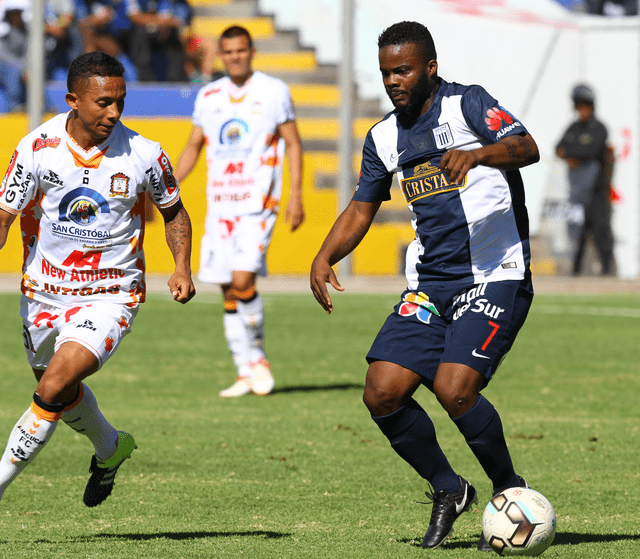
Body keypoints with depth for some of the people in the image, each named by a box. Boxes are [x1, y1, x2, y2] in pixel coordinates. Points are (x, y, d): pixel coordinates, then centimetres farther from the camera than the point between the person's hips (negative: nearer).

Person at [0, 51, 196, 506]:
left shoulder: (144, 155, -14)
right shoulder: (37, 148, -14)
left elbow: (173, 211, 4)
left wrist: (182, 267, -10)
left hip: (111, 295, -3)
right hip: (45, 291, 3)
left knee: (55, 387, -22)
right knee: (58, 387, 23)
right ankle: (110, 448, 54)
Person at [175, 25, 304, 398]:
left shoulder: (274, 91, 0)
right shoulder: (209, 97, 10)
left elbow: (293, 144, 3)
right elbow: (193, 147, 19)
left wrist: (296, 196, -6)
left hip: (259, 202, -5)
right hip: (220, 204, 5)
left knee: (243, 279, -19)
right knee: (229, 292, 3)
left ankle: (258, 357, 0)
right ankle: (247, 374, 11)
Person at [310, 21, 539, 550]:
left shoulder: (467, 104, -7)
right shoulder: (384, 137, 11)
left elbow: (526, 148, -23)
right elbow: (361, 209, 18)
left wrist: (477, 153, -43)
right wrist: (324, 258, 1)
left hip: (496, 278, -6)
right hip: (428, 284, 6)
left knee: (454, 389, -22)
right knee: (382, 394, -7)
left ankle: (510, 490, 2)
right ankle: (448, 488, 15)